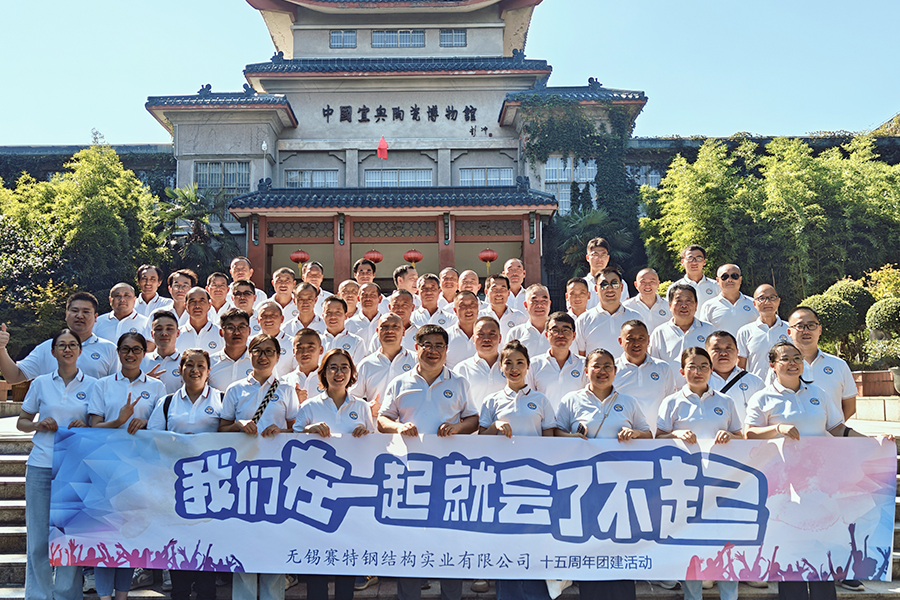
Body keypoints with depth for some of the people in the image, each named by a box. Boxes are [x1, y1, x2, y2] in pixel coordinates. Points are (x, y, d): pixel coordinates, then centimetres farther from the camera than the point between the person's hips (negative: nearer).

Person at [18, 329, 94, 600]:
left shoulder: (92, 385, 5)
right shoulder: (41, 383, 8)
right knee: (38, 538, 3)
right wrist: (39, 425, -6)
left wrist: (85, 427, -9)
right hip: (41, 466, 1)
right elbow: (21, 422, 14)